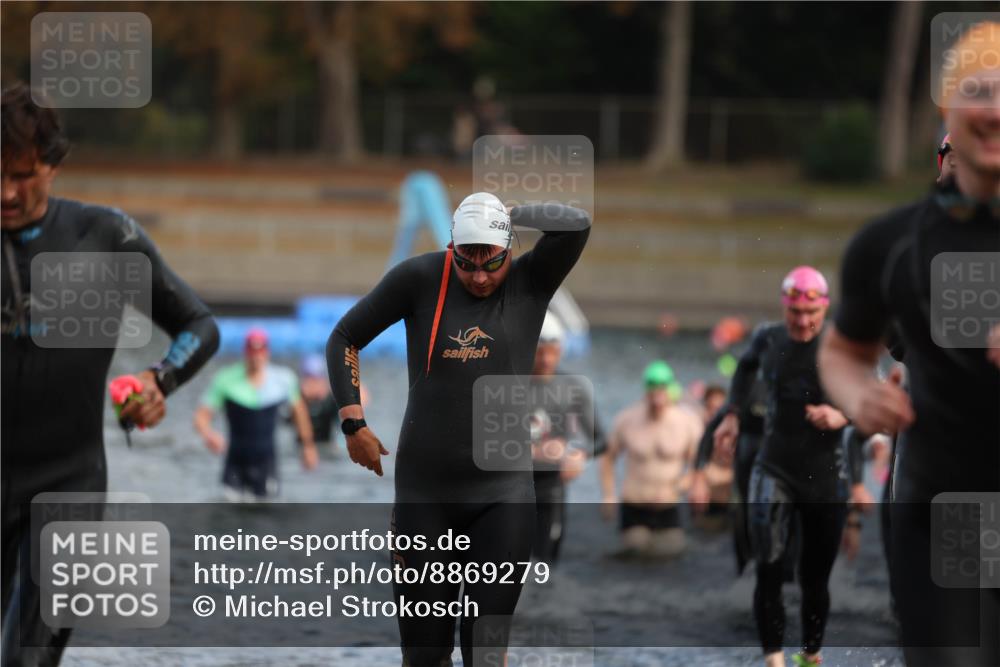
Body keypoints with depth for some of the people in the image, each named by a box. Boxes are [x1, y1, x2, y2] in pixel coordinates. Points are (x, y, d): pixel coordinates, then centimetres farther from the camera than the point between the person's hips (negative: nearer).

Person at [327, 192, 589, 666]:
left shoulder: (530, 282, -2)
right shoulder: (419, 279, -2)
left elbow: (577, 224, -20)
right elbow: (344, 339, 7)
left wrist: (504, 213, -9)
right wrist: (353, 423, 0)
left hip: (502, 491, -1)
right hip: (424, 490, 1)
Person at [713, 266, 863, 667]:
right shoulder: (768, 340, 1)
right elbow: (747, 365, 25)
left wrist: (842, 416, -31)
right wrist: (732, 415, 18)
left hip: (826, 476, -1)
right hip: (774, 470, 1)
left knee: (815, 577, 8)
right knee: (768, 569, -14)